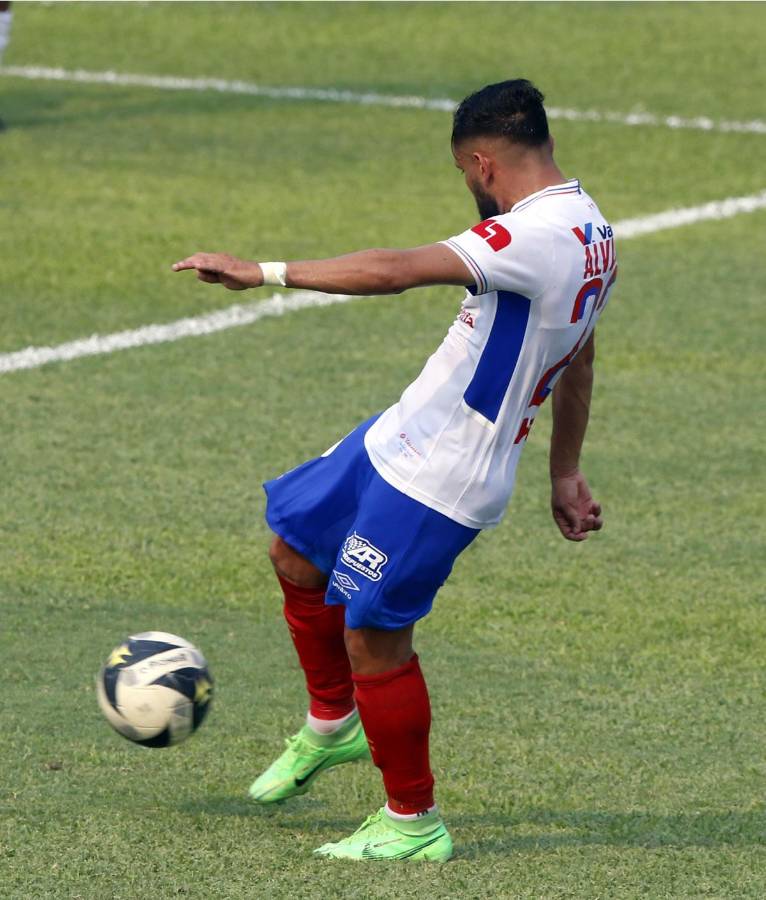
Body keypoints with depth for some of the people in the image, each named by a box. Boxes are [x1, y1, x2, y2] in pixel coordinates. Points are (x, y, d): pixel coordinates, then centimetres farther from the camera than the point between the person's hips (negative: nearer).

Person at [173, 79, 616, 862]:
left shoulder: (536, 235, -25)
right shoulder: (590, 233, 8)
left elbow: (395, 270, -31)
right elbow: (577, 362, 20)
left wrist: (264, 272, -27)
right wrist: (564, 475, 30)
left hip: (435, 486, -10)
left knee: (373, 636, -1)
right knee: (296, 553, 20)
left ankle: (412, 823, 14)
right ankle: (332, 725, 39)